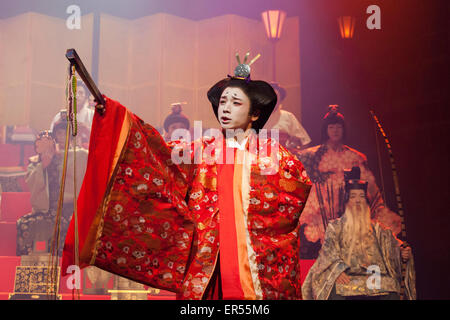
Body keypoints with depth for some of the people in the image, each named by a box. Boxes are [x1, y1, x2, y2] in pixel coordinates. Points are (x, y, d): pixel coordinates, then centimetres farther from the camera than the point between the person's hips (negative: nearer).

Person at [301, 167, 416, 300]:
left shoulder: (376, 228, 24)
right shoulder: (335, 226, 16)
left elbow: (391, 247, 11)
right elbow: (328, 253, 4)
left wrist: (402, 254, -12)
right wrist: (337, 271, -16)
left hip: (374, 277, 3)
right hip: (346, 278, -3)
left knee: (391, 285, -28)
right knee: (338, 289, -35)